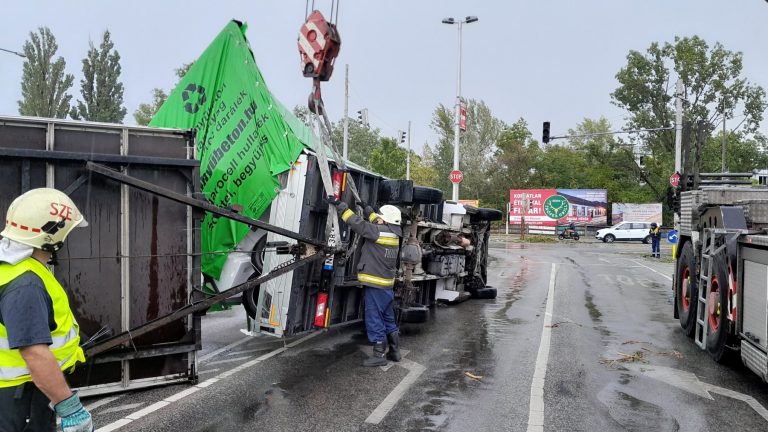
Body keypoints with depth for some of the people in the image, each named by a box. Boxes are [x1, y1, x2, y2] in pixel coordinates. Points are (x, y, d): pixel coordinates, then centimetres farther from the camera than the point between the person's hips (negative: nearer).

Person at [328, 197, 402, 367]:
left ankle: (379, 355, 5)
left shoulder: (380, 232, -17)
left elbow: (358, 223, -18)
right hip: (387, 284, 9)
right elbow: (376, 223, 26)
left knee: (374, 319, -1)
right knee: (388, 318, 18)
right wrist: (366, 209, 27)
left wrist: (340, 205, -14)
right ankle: (394, 351, 27)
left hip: (376, 284, -9)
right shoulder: (392, 232, 7)